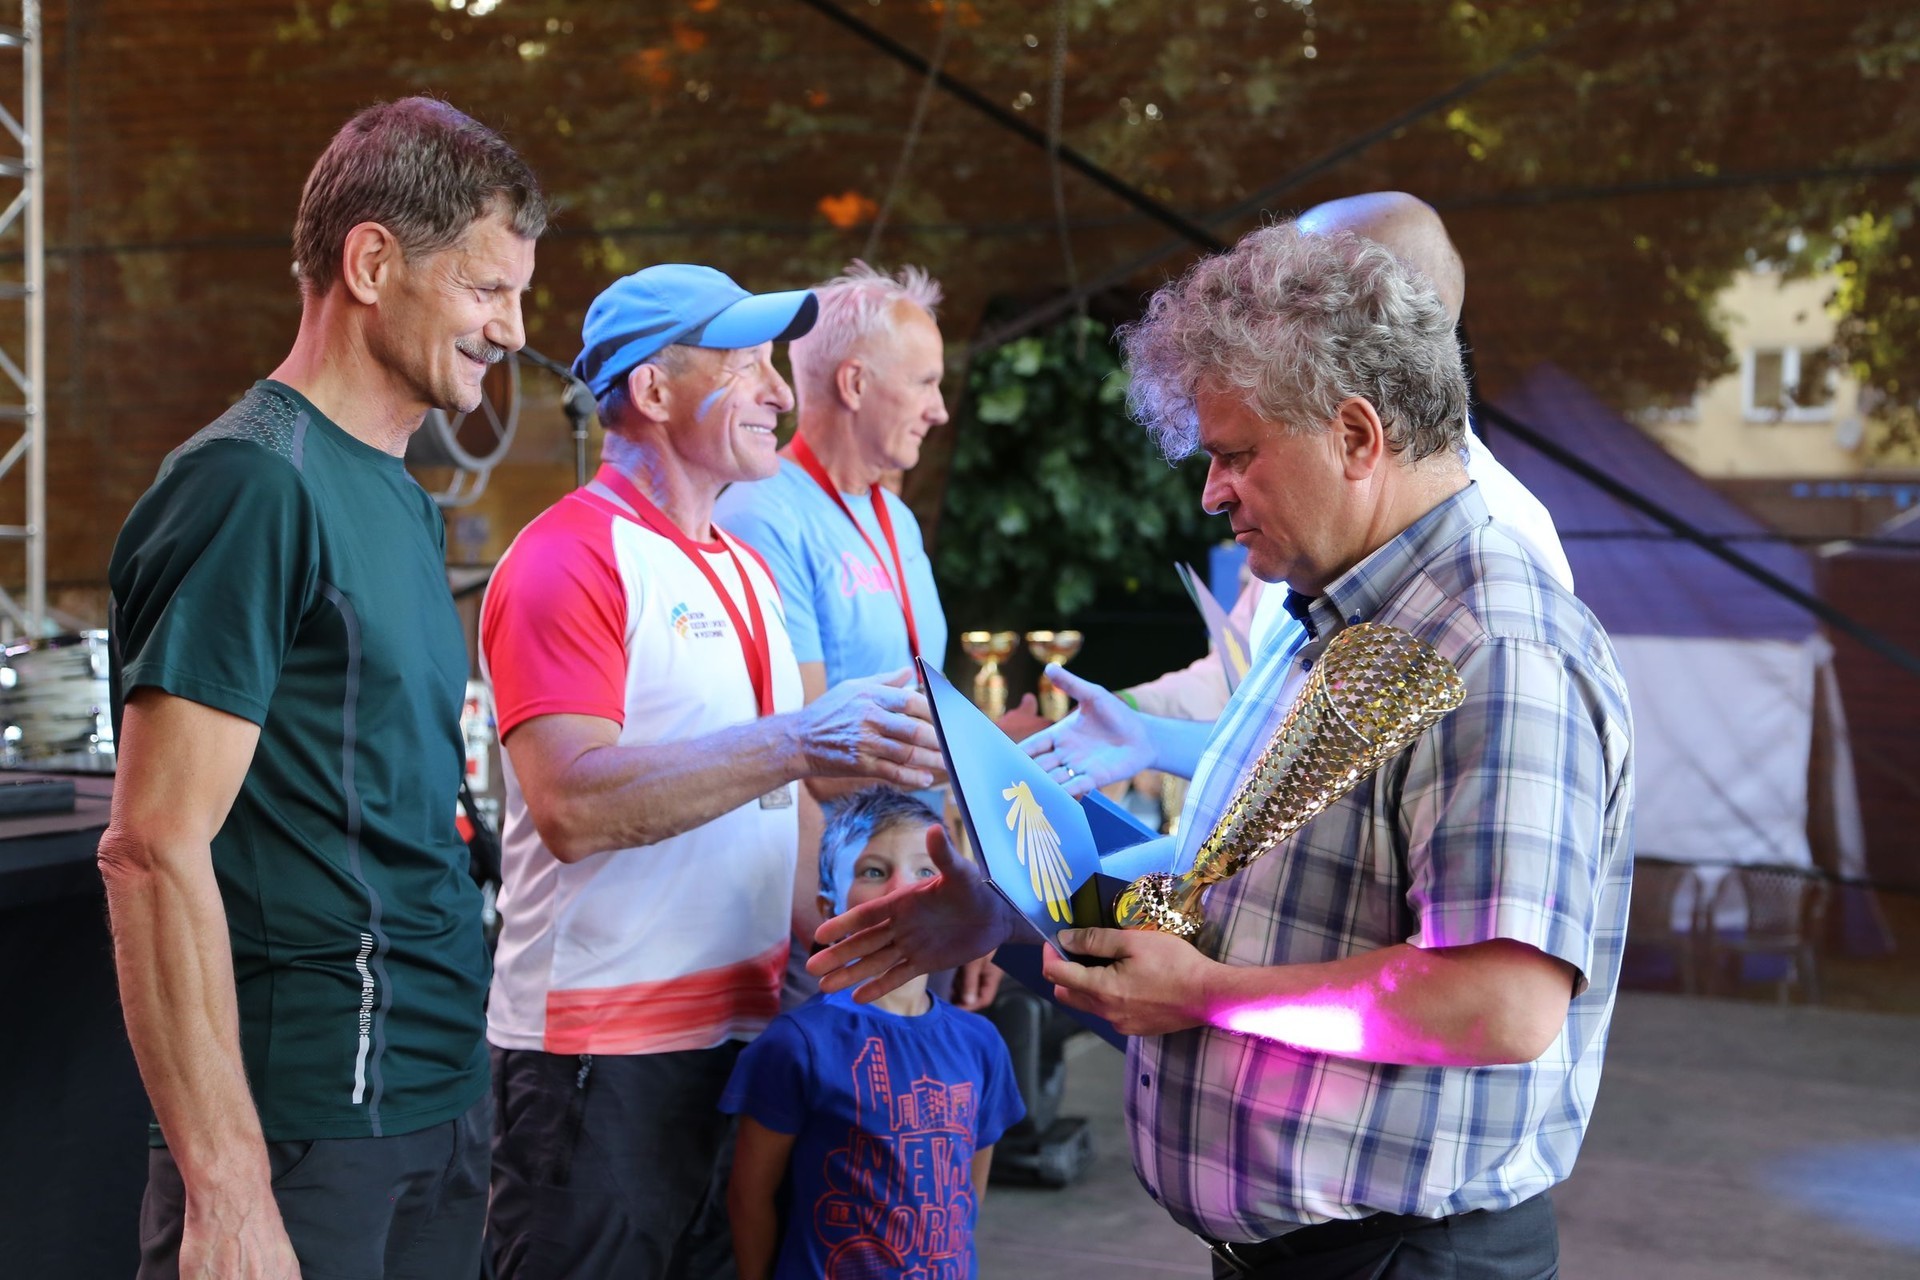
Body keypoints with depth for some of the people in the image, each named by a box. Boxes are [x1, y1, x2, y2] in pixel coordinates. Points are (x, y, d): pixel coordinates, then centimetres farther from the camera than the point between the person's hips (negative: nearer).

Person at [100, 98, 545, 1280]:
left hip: (444, 1099, 8)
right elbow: (156, 852, -19)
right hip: (315, 1127, -8)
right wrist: (223, 1185, -21)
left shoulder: (406, 504, 12)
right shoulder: (254, 482, -14)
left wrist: (464, 1089, 12)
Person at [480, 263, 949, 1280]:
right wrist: (796, 743, -28)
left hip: (745, 1031, 8)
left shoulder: (746, 569, 16)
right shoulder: (570, 559, -12)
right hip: (604, 1052, -8)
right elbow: (572, 804, -25)